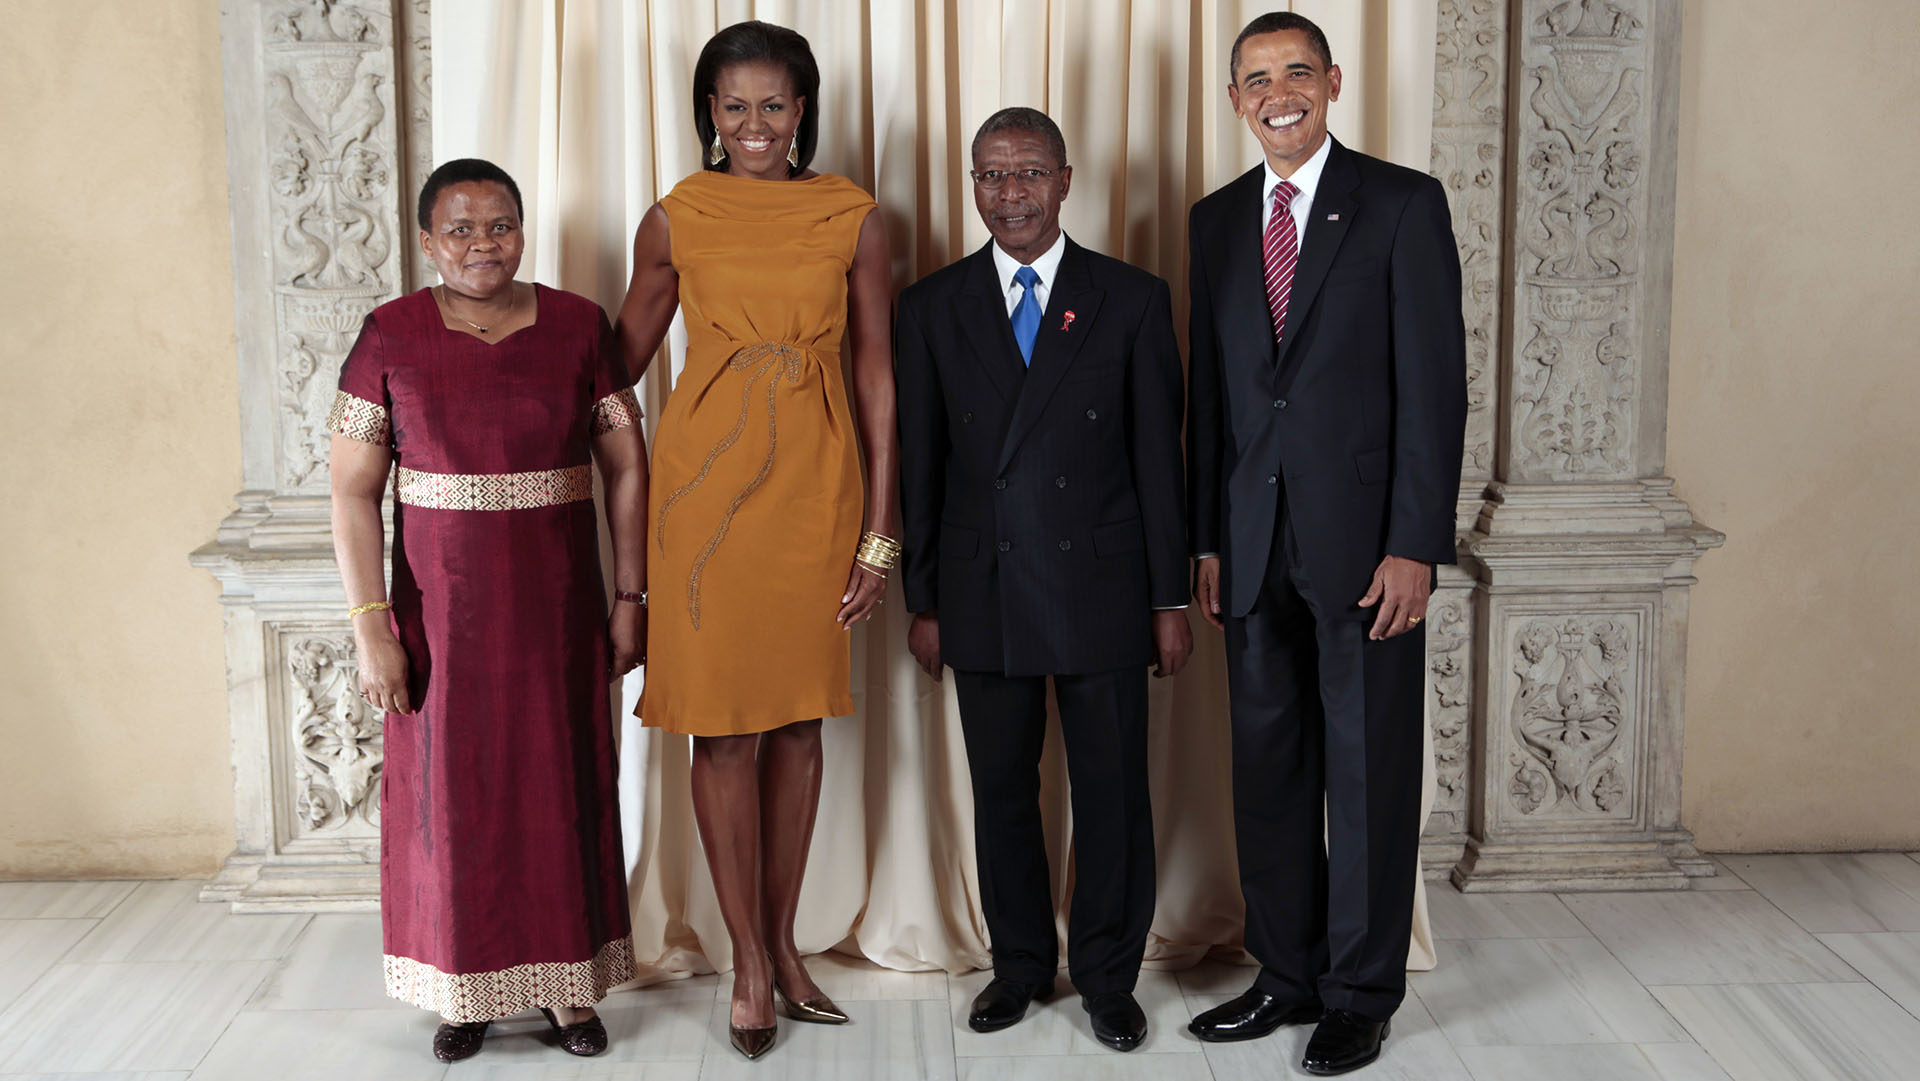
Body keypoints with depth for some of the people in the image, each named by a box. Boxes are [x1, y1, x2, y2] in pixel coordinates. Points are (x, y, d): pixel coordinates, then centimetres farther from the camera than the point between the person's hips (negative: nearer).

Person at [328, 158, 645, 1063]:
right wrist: (371, 624, -10)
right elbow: (354, 490, -4)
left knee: (565, 789, 8)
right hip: (441, 611, -1)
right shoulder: (391, 336, -3)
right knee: (451, 793, 8)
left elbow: (626, 467, 3)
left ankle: (566, 984, 25)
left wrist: (630, 599, 0)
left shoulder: (578, 326, 0)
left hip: (558, 612, 1)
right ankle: (467, 986, 26)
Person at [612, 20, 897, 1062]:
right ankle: (749, 959, 16)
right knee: (724, 726, 2)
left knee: (799, 721, 9)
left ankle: (781, 941, 24)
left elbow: (875, 378, 2)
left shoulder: (853, 220, 1)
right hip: (706, 478, -1)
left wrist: (879, 531, 0)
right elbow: (623, 356, 9)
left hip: (815, 483, 1)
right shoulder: (675, 219, 1)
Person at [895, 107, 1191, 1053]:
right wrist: (922, 602, 5)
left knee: (1112, 790, 6)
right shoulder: (933, 308, 5)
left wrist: (1170, 600, -1)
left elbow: (1160, 457, 1)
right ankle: (1020, 964, 29)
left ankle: (1109, 976, 24)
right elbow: (920, 467, 6)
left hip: (1101, 591, -1)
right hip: (983, 593, 2)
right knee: (1001, 790, 11)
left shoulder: (1133, 300, 1)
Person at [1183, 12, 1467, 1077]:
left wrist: (1415, 545, -14)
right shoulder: (1217, 220, 12)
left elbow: (1433, 383, -8)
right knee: (1268, 770, 11)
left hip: (1364, 540, -5)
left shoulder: (1402, 204, -3)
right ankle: (1288, 975, 26)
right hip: (1255, 542, 5)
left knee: (1368, 775, 4)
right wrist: (1207, 536, 9)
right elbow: (1209, 385, 14)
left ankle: (1361, 994, 18)